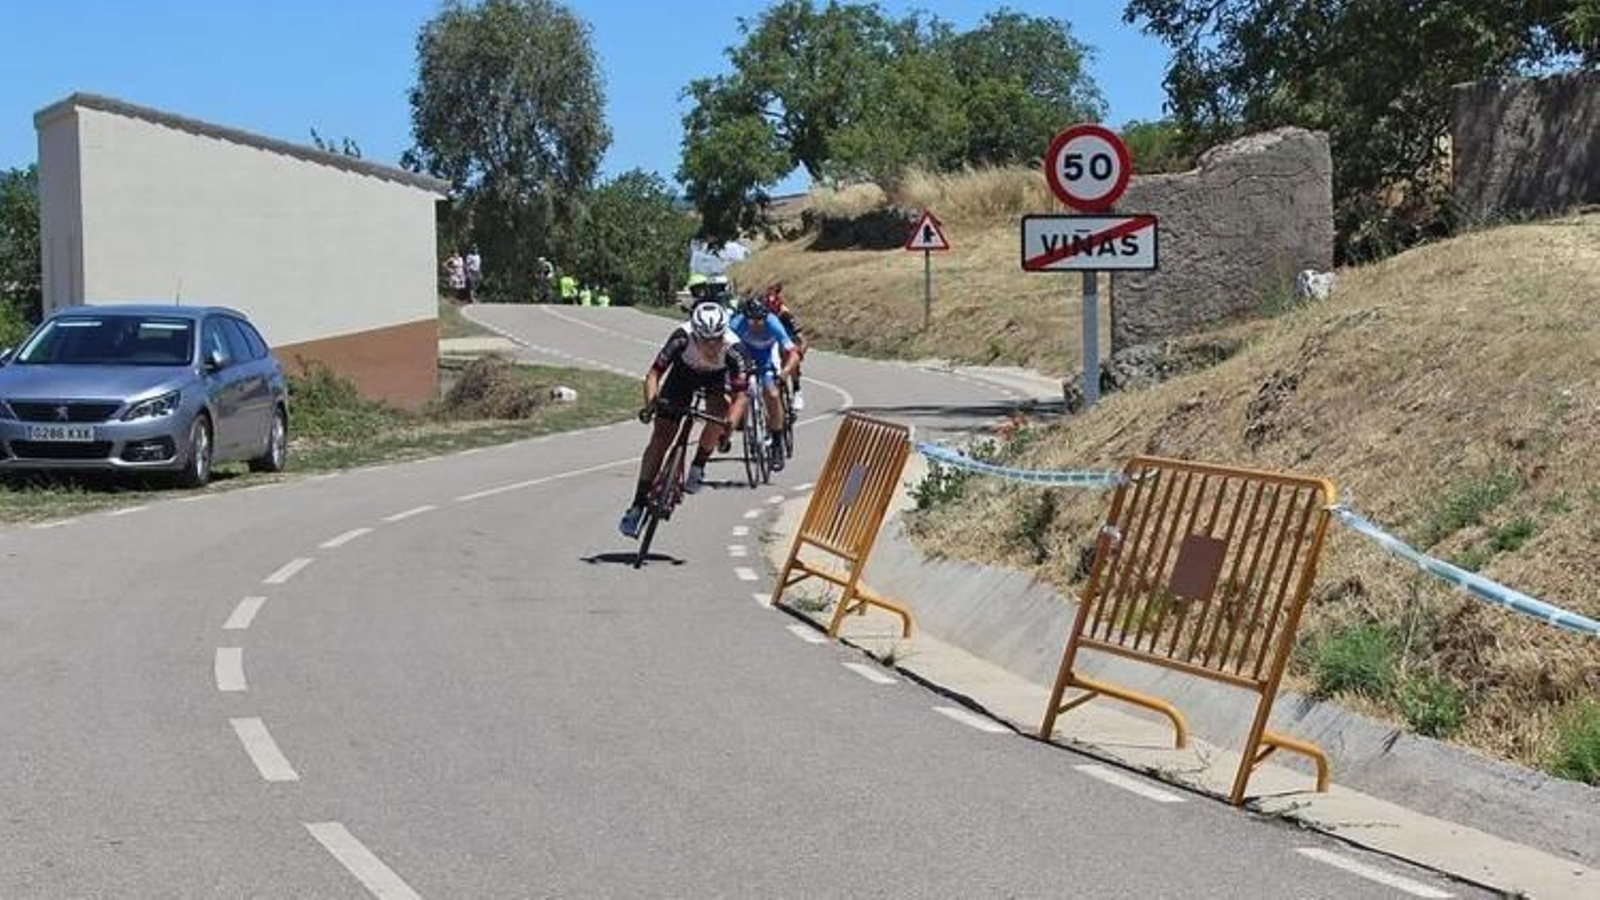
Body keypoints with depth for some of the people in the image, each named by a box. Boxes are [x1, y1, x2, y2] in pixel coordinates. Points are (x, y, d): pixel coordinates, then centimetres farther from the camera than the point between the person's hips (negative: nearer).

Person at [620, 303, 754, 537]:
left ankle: (697, 468, -6)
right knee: (661, 436, -9)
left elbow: (741, 395, -36)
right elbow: (654, 373, -32)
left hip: (718, 375, 0)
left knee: (718, 414, -32)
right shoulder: (682, 338, -36)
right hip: (685, 371, 0)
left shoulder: (734, 350, -36)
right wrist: (650, 403, -48)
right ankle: (638, 505, -4)